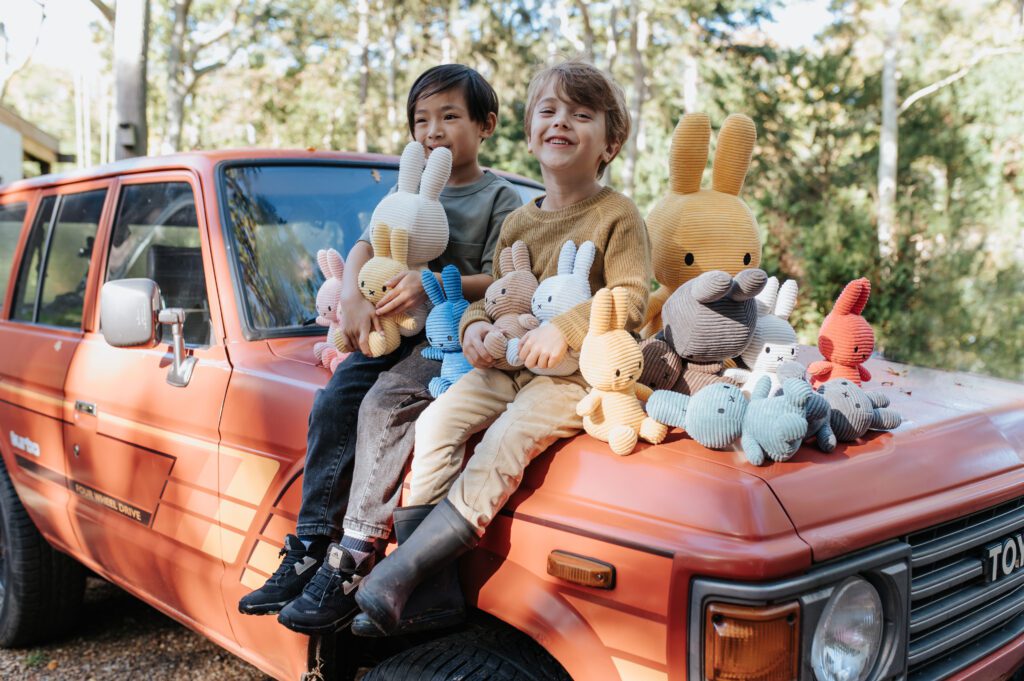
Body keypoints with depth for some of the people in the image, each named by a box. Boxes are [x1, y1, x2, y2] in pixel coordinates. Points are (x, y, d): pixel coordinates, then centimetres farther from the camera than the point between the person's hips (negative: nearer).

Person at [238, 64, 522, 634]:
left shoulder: (503, 199, 2)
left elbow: (499, 282, -9)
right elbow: (366, 248, 8)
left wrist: (436, 283, -25)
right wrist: (353, 297, -13)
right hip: (395, 331, 6)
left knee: (384, 405, -29)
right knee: (333, 403, -16)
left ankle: (351, 565, -27)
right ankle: (310, 550, -13)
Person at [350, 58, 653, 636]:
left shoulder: (618, 216, -2)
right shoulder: (518, 223, 16)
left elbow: (631, 299, -10)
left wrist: (564, 329, -23)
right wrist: (476, 325, -3)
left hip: (578, 373, -6)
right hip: (507, 366, 6)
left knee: (505, 443, -29)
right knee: (438, 420, -17)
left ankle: (400, 574, -25)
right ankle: (433, 591, -17)